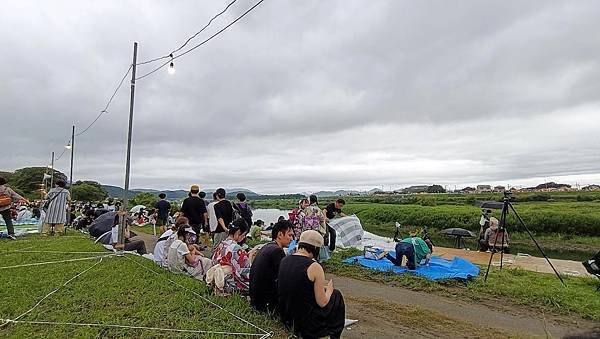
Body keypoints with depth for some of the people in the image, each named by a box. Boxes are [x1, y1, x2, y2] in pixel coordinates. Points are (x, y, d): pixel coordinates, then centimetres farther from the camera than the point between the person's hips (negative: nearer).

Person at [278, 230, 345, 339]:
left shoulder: (284, 261, 0)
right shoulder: (314, 267, -20)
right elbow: (322, 303, -14)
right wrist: (329, 289, 5)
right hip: (306, 321, -6)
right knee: (336, 295, 16)